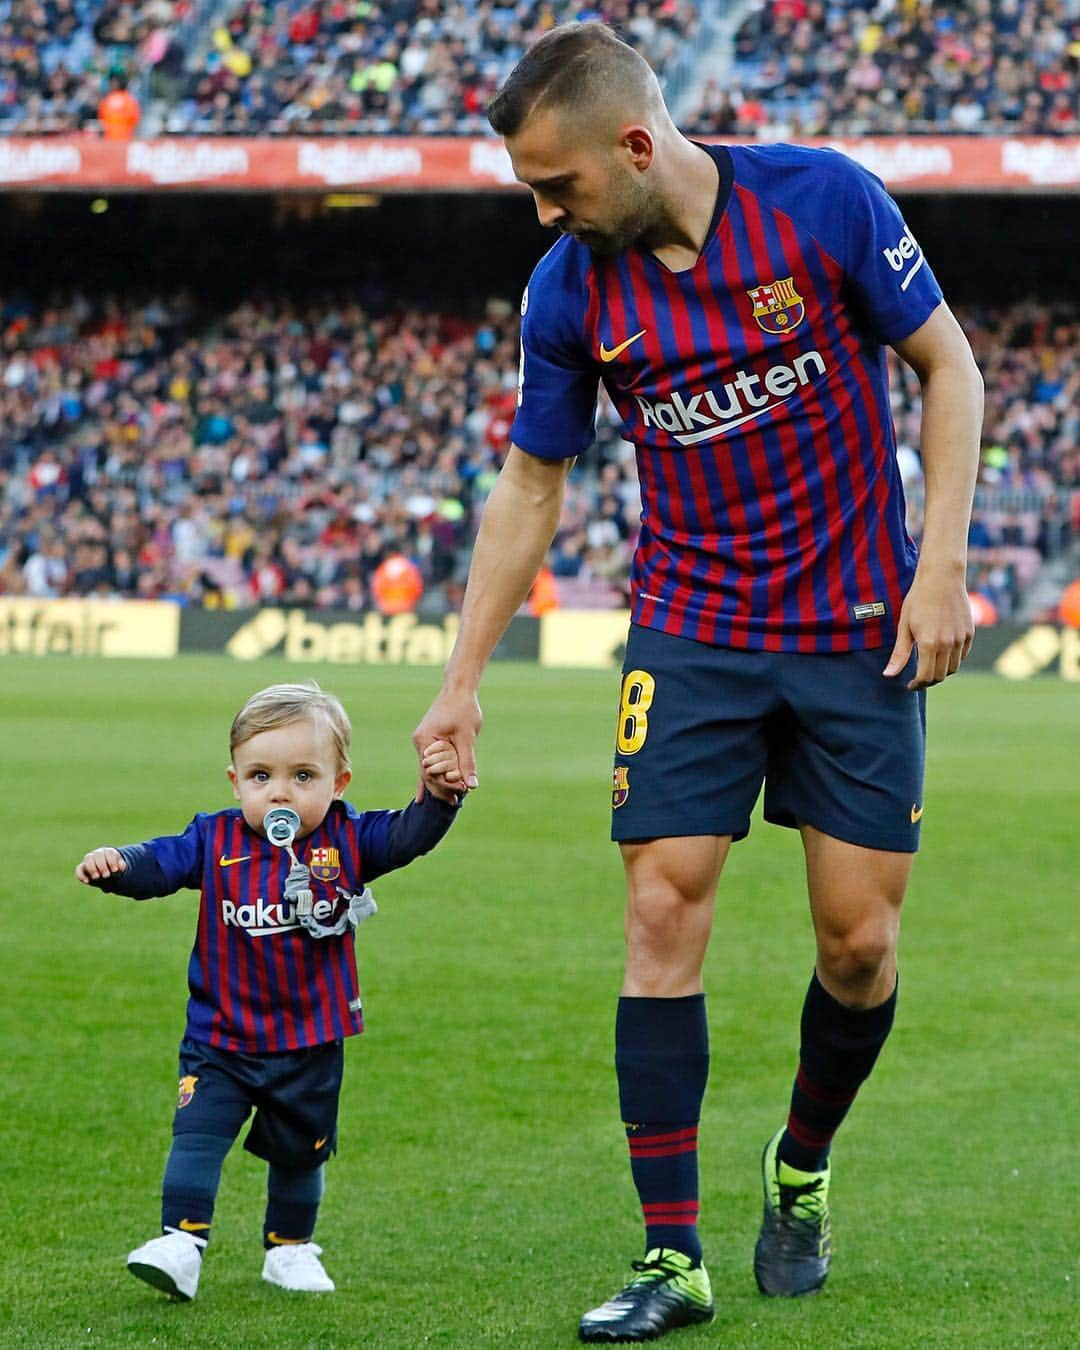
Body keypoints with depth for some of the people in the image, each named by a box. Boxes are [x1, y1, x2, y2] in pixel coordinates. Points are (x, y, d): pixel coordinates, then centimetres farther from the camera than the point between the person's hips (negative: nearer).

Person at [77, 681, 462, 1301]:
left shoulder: (347, 840, -6)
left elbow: (410, 834, -12)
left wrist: (440, 796, -32)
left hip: (311, 1045, 1)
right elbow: (159, 864, -14)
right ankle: (181, 1246, -12)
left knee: (299, 1152, 16)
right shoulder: (216, 841, -8)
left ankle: (291, 1248, 34)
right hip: (221, 1040, -1)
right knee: (197, 1136, -13)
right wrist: (115, 864, -35)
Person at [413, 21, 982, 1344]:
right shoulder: (569, 290, -6)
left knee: (859, 943, -1)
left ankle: (800, 1177, 27)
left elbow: (947, 367, -2)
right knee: (663, 915, -10)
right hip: (690, 636, 1)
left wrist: (941, 567, -9)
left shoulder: (824, 201, -13)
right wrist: (461, 678, 5)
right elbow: (530, 486, 7)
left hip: (859, 631, -1)